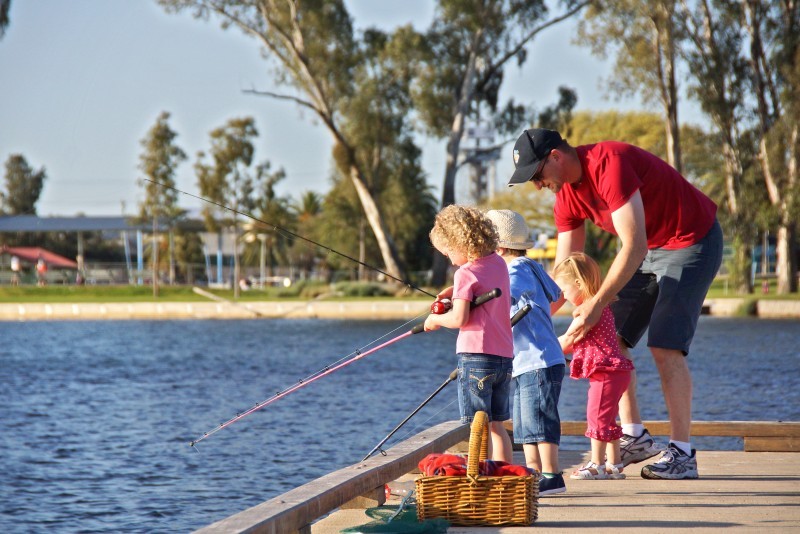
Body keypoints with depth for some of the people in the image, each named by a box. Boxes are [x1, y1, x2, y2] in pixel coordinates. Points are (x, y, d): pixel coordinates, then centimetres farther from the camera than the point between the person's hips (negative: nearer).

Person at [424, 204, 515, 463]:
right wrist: (453, 291, 17)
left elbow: (459, 319, -18)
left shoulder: (466, 273, -12)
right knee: (496, 424, 14)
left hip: (476, 357, -8)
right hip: (505, 356, 8)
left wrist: (435, 320, 0)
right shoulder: (498, 263, 11)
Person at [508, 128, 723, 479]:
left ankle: (682, 454, -14)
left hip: (692, 241, -9)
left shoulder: (609, 164, -29)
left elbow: (634, 247, -32)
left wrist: (597, 305, -32)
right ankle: (634, 437, 9)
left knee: (665, 346, -17)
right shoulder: (567, 195, -2)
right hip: (647, 249, 9)